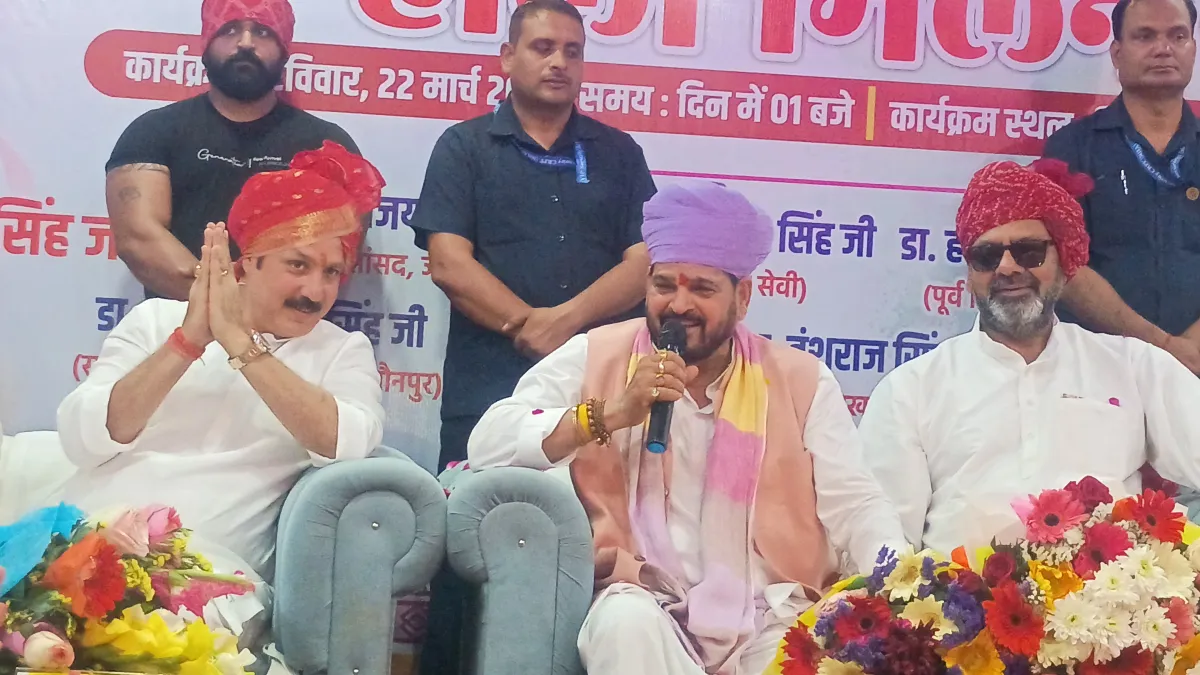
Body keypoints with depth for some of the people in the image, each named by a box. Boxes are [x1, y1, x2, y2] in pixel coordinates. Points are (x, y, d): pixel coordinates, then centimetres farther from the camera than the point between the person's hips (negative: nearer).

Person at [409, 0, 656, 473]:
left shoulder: (619, 153, 12)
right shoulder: (463, 146, 6)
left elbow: (647, 261, 2)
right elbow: (448, 264, -5)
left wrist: (567, 319, -15)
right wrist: (532, 328, -15)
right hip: (486, 394, -2)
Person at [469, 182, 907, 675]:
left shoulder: (800, 379, 8)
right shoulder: (596, 359, 4)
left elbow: (854, 504, 2)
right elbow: (486, 447, -6)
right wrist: (608, 414, -17)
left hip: (772, 615, 1)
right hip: (645, 605, -1)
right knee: (627, 621, -34)